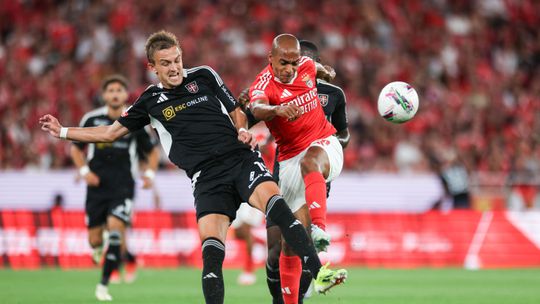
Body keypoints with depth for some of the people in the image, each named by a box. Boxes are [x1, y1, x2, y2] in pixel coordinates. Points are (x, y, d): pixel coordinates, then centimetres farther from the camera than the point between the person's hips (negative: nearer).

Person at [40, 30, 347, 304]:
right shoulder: (151, 101, 15)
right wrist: (62, 131, 22)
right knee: (211, 249, -20)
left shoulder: (204, 76, 14)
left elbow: (236, 111, 22)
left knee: (274, 202, -30)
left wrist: (243, 130, 0)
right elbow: (110, 132, 23)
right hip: (206, 177, 1)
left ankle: (319, 273, -37)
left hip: (240, 157, -1)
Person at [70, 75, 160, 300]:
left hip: (123, 186, -2)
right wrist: (84, 171, -2)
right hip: (97, 185, 2)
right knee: (95, 240, 0)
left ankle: (104, 284, -15)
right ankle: (127, 258, 34)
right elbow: (76, 148, 13)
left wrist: (150, 174, -2)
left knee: (116, 227, -21)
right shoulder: (92, 119, 0)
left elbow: (152, 151, 13)